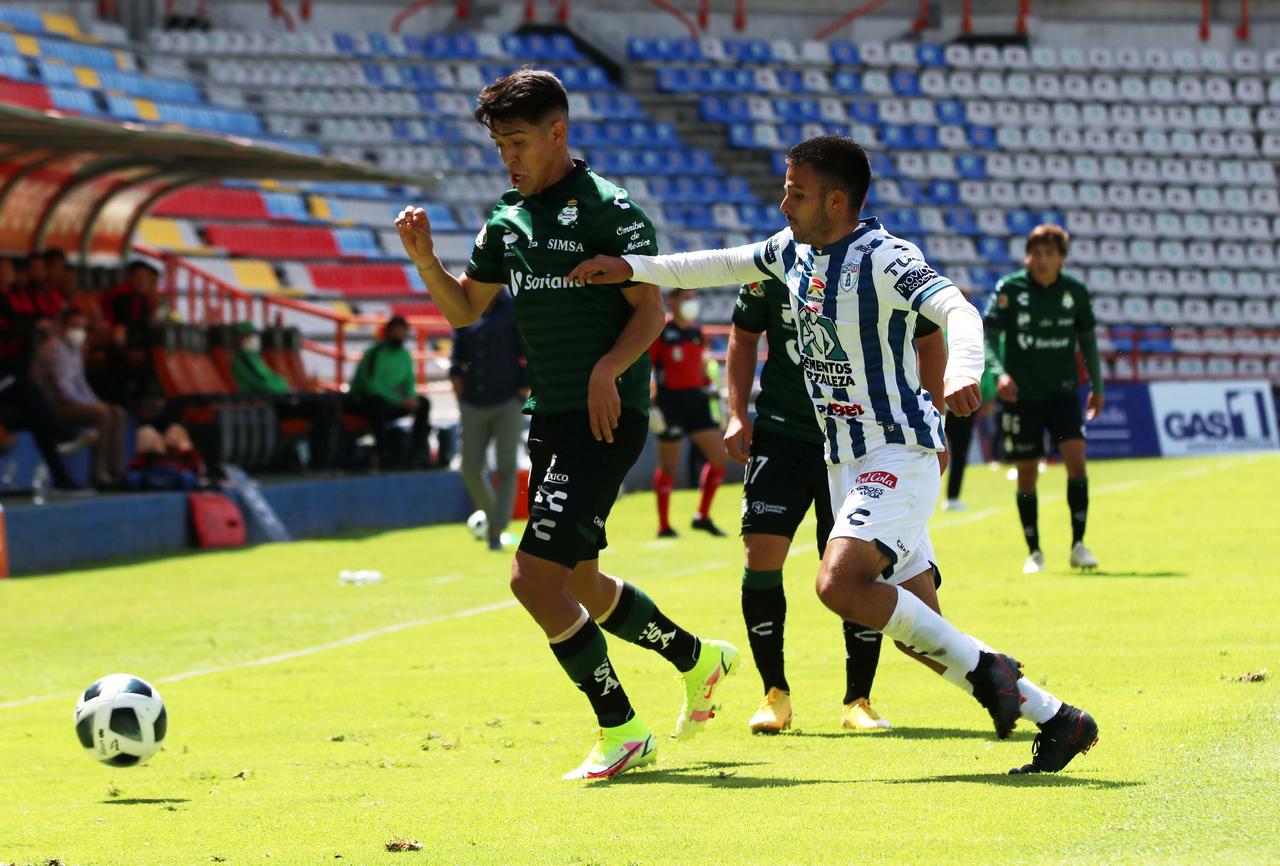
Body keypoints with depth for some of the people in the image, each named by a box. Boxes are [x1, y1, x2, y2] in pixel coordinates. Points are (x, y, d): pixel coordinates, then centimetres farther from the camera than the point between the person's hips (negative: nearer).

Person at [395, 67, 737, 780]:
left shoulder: (608, 207, -10)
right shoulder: (509, 220, 13)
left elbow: (650, 308, -11)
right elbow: (465, 307, 18)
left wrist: (609, 368, -27)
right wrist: (424, 258, 1)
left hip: (607, 418, -9)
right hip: (550, 419, 9)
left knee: (535, 576, -16)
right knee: (578, 583, 18)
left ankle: (622, 732, -5)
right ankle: (699, 659, 40)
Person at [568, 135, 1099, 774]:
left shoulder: (885, 260, -17)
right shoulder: (794, 251, 8)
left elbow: (958, 311, -30)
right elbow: (723, 265, 23)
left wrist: (963, 371, -51)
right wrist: (632, 267, 15)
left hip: (900, 456, -8)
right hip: (845, 461, 8)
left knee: (838, 583, -27)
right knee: (918, 631, 5)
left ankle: (984, 669, -14)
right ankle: (1055, 719, 13)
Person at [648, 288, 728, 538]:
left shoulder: (695, 331, 13)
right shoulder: (659, 332, -8)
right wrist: (650, 405, -14)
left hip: (696, 400, 7)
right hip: (671, 403, -7)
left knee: (719, 457, 1)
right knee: (668, 467, 0)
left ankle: (702, 517, 12)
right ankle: (664, 525, 10)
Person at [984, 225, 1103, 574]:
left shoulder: (1075, 292, 1)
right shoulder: (1009, 289, -7)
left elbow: (1087, 339, 14)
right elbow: (988, 336, -10)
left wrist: (1097, 386, 13)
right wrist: (999, 372, -27)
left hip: (1063, 391, 1)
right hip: (1021, 395, -1)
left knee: (1076, 457, -16)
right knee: (1027, 474, 3)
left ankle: (1078, 545, -8)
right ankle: (1034, 552, 17)